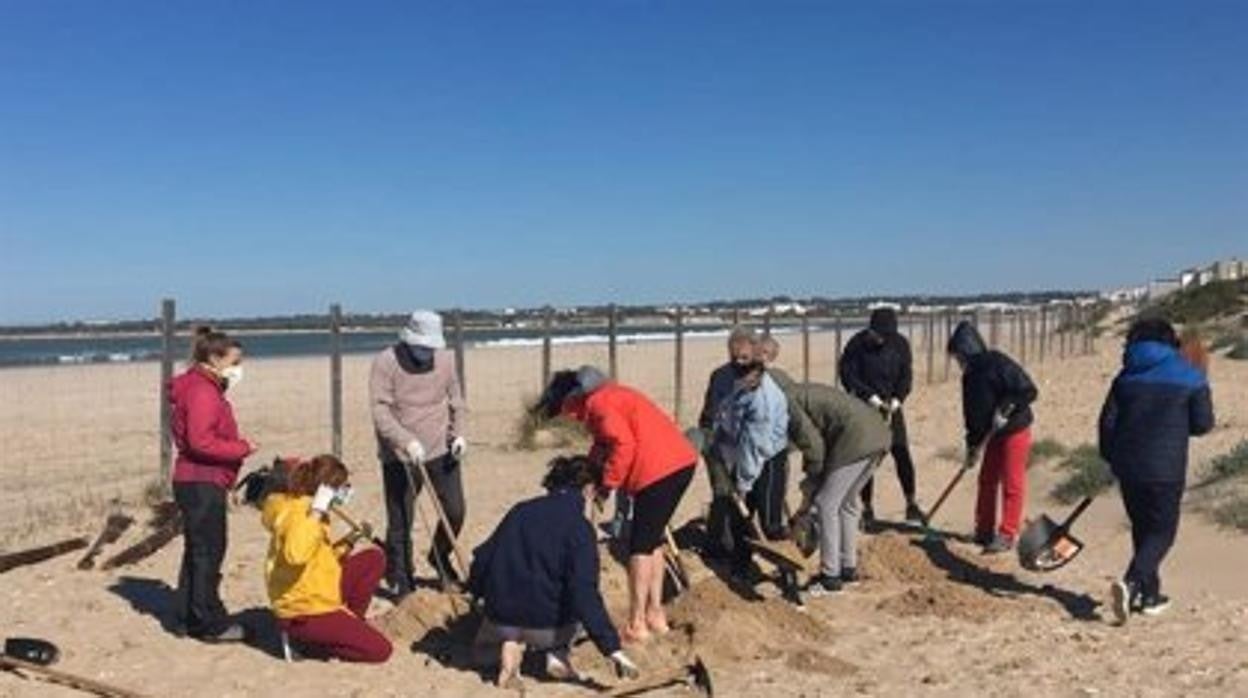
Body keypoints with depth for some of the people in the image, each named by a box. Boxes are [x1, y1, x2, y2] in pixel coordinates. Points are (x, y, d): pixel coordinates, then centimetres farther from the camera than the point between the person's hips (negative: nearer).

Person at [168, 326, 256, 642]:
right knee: (209, 551, -5)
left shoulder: (204, 388, 18)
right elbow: (201, 441, -23)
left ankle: (193, 617, 24)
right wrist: (241, 448, -15)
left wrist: (236, 444, 7)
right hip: (203, 483, -11)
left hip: (196, 482, 11)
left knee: (197, 550, 15)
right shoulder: (203, 391, -15)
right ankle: (211, 623, 2)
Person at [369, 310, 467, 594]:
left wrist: (458, 433, -1)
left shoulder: (446, 358, 3)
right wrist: (407, 441, -27)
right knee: (400, 522, 3)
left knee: (455, 510, 5)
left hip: (441, 450, 4)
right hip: (400, 456, -4)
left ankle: (440, 557, 32)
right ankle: (400, 581, 19)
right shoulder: (386, 362, -11)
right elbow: (380, 411, -17)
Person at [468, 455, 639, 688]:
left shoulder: (520, 510, 5)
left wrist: (477, 591, 30)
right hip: (546, 626, -3)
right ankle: (558, 652, 6)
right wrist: (612, 648, -24)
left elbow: (482, 558, 10)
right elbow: (585, 593, -22)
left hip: (501, 619, 4)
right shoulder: (580, 527, -12)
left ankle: (508, 647, 0)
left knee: (482, 655, 35)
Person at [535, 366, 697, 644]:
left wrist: (608, 483, -9)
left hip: (660, 470, -10)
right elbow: (605, 444, 21)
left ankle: (636, 625, 3)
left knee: (641, 546, -2)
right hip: (680, 462, 10)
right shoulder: (607, 394, 22)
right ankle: (655, 614, 24)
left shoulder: (597, 402, -8)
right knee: (653, 541, 18)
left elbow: (623, 443, -19)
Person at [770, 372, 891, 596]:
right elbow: (821, 440, 26)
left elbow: (813, 444, -9)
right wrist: (811, 487, 26)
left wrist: (809, 491, 6)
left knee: (827, 505, 0)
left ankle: (831, 577, 5)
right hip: (877, 432, 10)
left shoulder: (786, 402, -3)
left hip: (857, 438, -10)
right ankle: (849, 568, 30)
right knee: (847, 503, 21)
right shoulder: (804, 393, 25)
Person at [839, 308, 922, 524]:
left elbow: (906, 376, 0)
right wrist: (873, 398, -19)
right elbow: (847, 376, -13)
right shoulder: (857, 344, -13)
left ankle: (911, 504, 10)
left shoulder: (900, 344, -4)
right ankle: (867, 508, 10)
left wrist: (895, 401, -15)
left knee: (902, 455, -3)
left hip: (891, 406, 2)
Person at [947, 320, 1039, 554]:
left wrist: (1005, 409, -25)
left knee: (1012, 484, -1)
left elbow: (1029, 391, -22)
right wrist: (973, 447, 9)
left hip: (1015, 431, -8)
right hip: (993, 435, 8)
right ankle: (984, 531, 22)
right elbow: (972, 413, 10)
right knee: (987, 481, 12)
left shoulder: (999, 365, -19)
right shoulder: (970, 376, 5)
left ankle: (1007, 535, 5)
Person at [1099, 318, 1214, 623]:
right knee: (1162, 532, 3)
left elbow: (1108, 421, 3)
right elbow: (1203, 424, 0)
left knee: (1142, 528, 17)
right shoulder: (1190, 377, -2)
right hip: (1165, 470, -3)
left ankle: (1150, 595, 22)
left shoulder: (1126, 377, 5)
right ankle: (1131, 583, -19)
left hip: (1128, 468, 4)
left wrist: (1111, 457, 15)